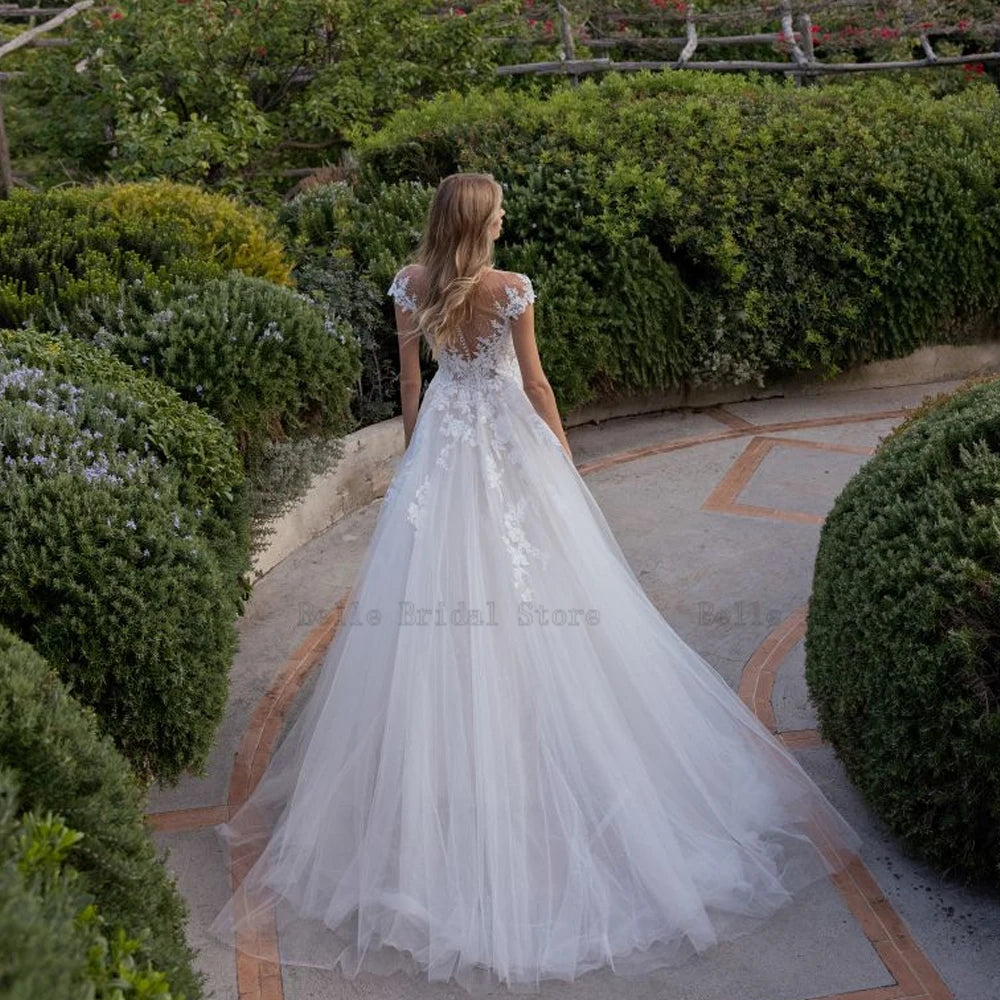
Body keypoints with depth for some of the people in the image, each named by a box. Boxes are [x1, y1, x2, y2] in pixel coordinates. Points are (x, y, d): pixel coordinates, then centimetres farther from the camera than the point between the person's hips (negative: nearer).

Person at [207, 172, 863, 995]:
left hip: (441, 440, 4)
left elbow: (410, 374, 5)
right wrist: (565, 454, 4)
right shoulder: (510, 289, -16)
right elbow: (534, 382, -9)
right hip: (507, 440, -4)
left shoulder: (410, 284, -4)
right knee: (526, 585, 8)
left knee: (436, 588, 11)